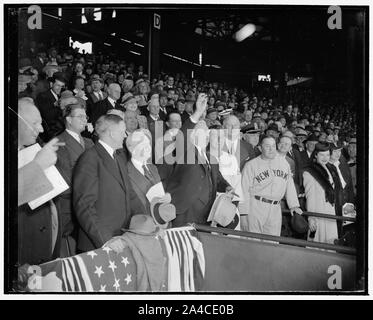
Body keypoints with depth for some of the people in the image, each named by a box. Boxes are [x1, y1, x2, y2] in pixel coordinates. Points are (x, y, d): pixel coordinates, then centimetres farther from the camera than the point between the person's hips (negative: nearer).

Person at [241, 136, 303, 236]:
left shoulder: (284, 163, 13)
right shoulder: (251, 165, 0)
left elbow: (290, 185, 19)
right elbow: (244, 190, -3)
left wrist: (293, 205, 13)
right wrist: (243, 214, -8)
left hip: (275, 209, 4)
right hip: (255, 207, -3)